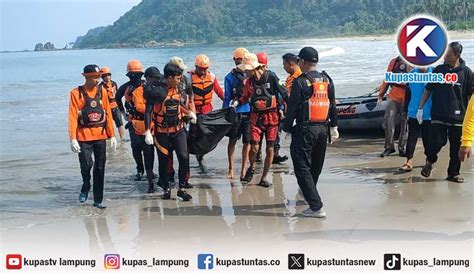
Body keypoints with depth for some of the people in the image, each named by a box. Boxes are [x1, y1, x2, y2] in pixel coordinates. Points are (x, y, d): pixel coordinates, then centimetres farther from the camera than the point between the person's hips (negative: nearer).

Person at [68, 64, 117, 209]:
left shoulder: (102, 91, 5)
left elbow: (108, 114, 7)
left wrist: (112, 135, 5)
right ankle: (85, 188, 26)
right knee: (86, 165, -5)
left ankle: (98, 200, 14)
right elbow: (73, 117, -8)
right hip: (84, 137, -3)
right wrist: (73, 138, -14)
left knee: (100, 168, 5)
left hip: (100, 136, 3)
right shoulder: (76, 93, -4)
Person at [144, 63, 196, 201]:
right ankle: (166, 189, 24)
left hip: (178, 130, 4)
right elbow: (148, 111, -17)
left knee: (184, 157, -8)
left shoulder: (178, 88, 4)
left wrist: (189, 113, 14)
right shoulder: (157, 90, -15)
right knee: (163, 161, 7)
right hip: (162, 132, -4)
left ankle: (181, 189, 3)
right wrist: (148, 132, -22)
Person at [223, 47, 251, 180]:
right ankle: (231, 169, 17)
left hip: (250, 112, 1)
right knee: (232, 141, 7)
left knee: (247, 142, 5)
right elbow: (227, 98, 4)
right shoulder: (230, 77, 2)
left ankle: (244, 170, 16)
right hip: (235, 113, -1)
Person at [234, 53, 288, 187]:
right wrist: (237, 102, -2)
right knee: (254, 148, -7)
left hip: (272, 116, -2)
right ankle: (252, 168, 24)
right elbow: (245, 97, 16)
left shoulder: (272, 77, -11)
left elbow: (284, 93, -5)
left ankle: (264, 178, 16)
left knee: (270, 149, 2)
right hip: (256, 117, 2)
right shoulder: (249, 81, 1)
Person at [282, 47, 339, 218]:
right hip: (323, 128, 7)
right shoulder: (327, 80, 8)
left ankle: (316, 207, -10)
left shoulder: (300, 82, -12)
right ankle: (309, 194, 42)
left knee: (302, 168, -3)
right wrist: (334, 127, 19)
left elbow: (292, 108, -12)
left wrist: (287, 128, -2)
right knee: (316, 166, 21)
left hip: (305, 129, -7)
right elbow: (332, 105, 12)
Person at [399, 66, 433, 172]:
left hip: (429, 114, -2)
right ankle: (409, 161, 3)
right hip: (414, 113, 2)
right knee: (412, 137, 1)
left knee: (428, 137, 12)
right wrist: (405, 110, 10)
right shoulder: (412, 73, 1)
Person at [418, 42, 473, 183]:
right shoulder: (438, 70, 3)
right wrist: (420, 108, 7)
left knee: (456, 147, 5)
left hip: (458, 117, 0)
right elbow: (428, 90, 10)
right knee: (438, 141, -9)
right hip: (438, 115, 0)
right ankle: (430, 161, 21)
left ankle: (453, 173, 18)